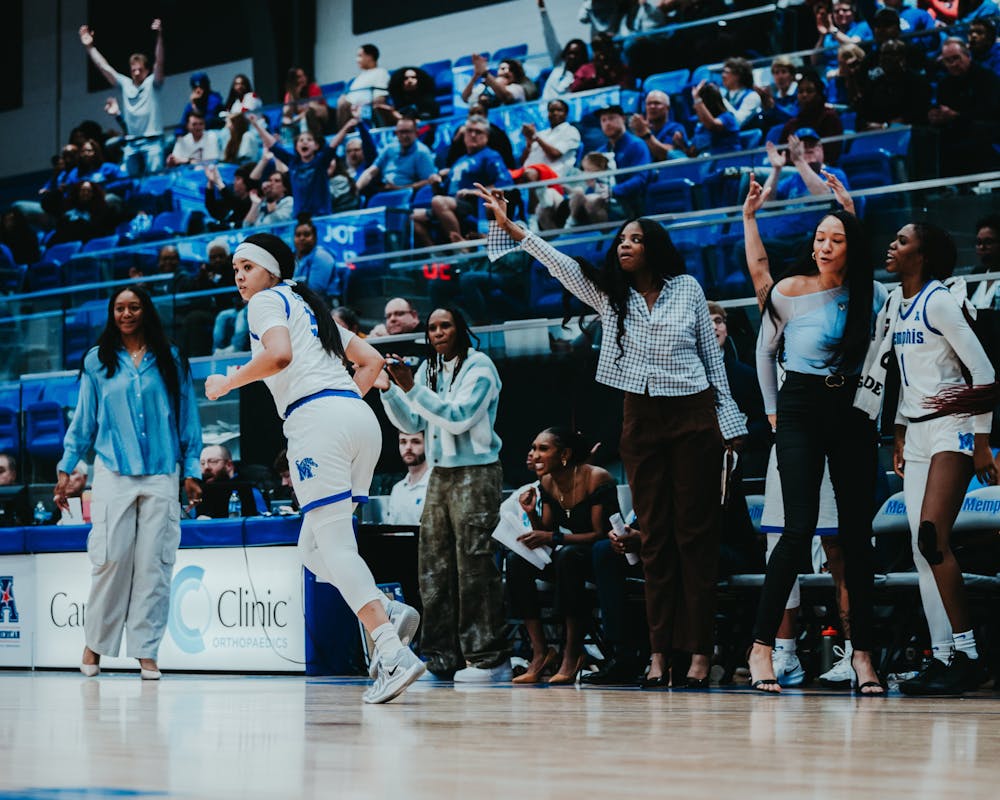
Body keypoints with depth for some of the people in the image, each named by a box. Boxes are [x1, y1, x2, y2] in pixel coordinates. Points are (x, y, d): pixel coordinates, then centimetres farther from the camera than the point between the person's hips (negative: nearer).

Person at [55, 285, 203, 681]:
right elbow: (83, 421, 12)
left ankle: (146, 650, -1)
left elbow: (187, 417, 10)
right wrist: (66, 469, 7)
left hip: (161, 474, 0)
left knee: (154, 562, -4)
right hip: (114, 472, 0)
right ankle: (95, 642, 6)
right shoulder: (97, 361, 11)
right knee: (111, 559, -8)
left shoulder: (170, 360, 10)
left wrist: (191, 471, 4)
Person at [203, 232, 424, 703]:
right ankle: (390, 612, -8)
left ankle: (394, 655, -24)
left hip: (317, 417, -8)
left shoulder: (267, 300, 5)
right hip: (359, 417, 8)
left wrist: (227, 383, -3)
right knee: (313, 547, 13)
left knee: (333, 545, -12)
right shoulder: (309, 307, 30)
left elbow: (279, 353, -15)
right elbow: (371, 361, 28)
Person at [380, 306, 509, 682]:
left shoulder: (480, 367, -7)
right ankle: (442, 657, 3)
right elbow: (411, 423, 13)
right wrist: (388, 388, -2)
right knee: (434, 565, 1)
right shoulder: (429, 369, 13)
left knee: (474, 563, -11)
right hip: (440, 474, 7)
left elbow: (458, 418, -17)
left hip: (476, 474, -7)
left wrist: (412, 387, -20)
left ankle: (489, 658, -9)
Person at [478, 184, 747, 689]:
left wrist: (728, 419, 4)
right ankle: (659, 652, 1)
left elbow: (711, 355, 7)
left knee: (695, 530, -3)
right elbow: (558, 263, 0)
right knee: (654, 534, 2)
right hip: (641, 420, 3)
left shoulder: (687, 289, 4)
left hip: (694, 418, -3)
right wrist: (508, 226, -12)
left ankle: (699, 652, -5)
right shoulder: (608, 296, 9)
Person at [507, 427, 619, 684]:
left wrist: (552, 537, -28)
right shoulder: (547, 484, 3)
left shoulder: (597, 479, -18)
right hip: (570, 558, 7)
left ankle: (573, 652, -29)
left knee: (567, 555, -38)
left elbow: (601, 533, -21)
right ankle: (540, 652, -18)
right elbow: (545, 533, 6)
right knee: (516, 560, -16)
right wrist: (532, 513, -14)